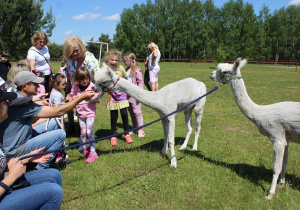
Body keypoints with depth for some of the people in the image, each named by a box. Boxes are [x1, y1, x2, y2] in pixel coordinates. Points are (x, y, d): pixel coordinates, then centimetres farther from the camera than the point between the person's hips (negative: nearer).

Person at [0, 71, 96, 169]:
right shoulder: (22, 103, -27)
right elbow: (58, 112, -28)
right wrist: (81, 97, -23)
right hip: (15, 152, -10)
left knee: (53, 123, 9)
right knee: (60, 134, -15)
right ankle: (40, 169, -4)